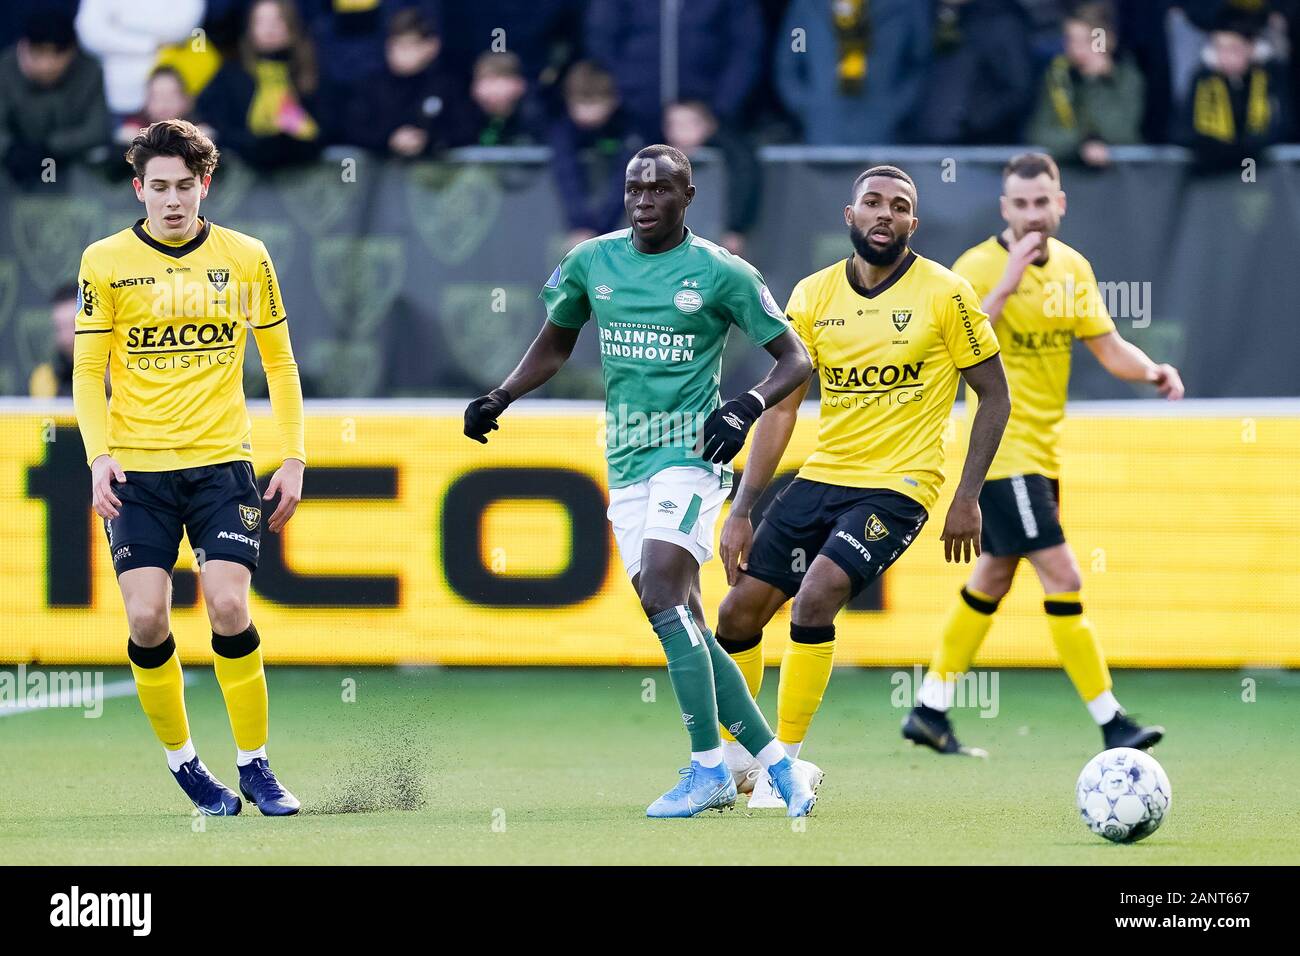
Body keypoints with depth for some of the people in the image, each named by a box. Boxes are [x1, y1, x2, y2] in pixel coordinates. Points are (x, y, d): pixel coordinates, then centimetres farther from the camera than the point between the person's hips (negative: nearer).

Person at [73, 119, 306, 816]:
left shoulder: (245, 258, 3)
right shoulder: (106, 262, 0)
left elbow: (279, 362, 11)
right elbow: (87, 369, 3)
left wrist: (293, 458, 4)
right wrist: (100, 457, -11)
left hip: (221, 460, 0)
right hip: (137, 469, 0)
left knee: (229, 607, -14)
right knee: (147, 619, -9)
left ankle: (253, 764, 2)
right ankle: (182, 761, 11)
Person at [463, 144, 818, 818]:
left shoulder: (721, 273, -4)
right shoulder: (591, 262, 8)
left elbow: (794, 359, 1)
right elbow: (553, 345, 24)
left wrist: (746, 408, -17)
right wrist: (498, 399, 9)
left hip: (691, 452, -5)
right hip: (626, 461, 5)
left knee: (662, 592, -22)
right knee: (682, 623, 0)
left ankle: (709, 768, -18)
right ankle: (775, 761, 9)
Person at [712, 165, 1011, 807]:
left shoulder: (945, 294, -7)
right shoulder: (813, 295, 4)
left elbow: (994, 395, -1)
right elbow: (781, 407, 7)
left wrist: (967, 496, -9)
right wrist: (741, 510, 1)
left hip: (898, 485, -5)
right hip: (821, 476, 5)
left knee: (817, 595, -25)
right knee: (739, 612, 1)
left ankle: (786, 761, -12)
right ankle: (731, 761, 21)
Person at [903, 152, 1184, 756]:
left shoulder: (1072, 267, 7)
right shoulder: (978, 268, -14)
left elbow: (1108, 347, 7)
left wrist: (1152, 372, -13)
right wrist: (1006, 284, -32)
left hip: (1042, 450, 8)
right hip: (1002, 450, -8)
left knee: (993, 578, 14)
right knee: (1063, 578, -11)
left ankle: (929, 711, 25)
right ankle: (1111, 723, -9)